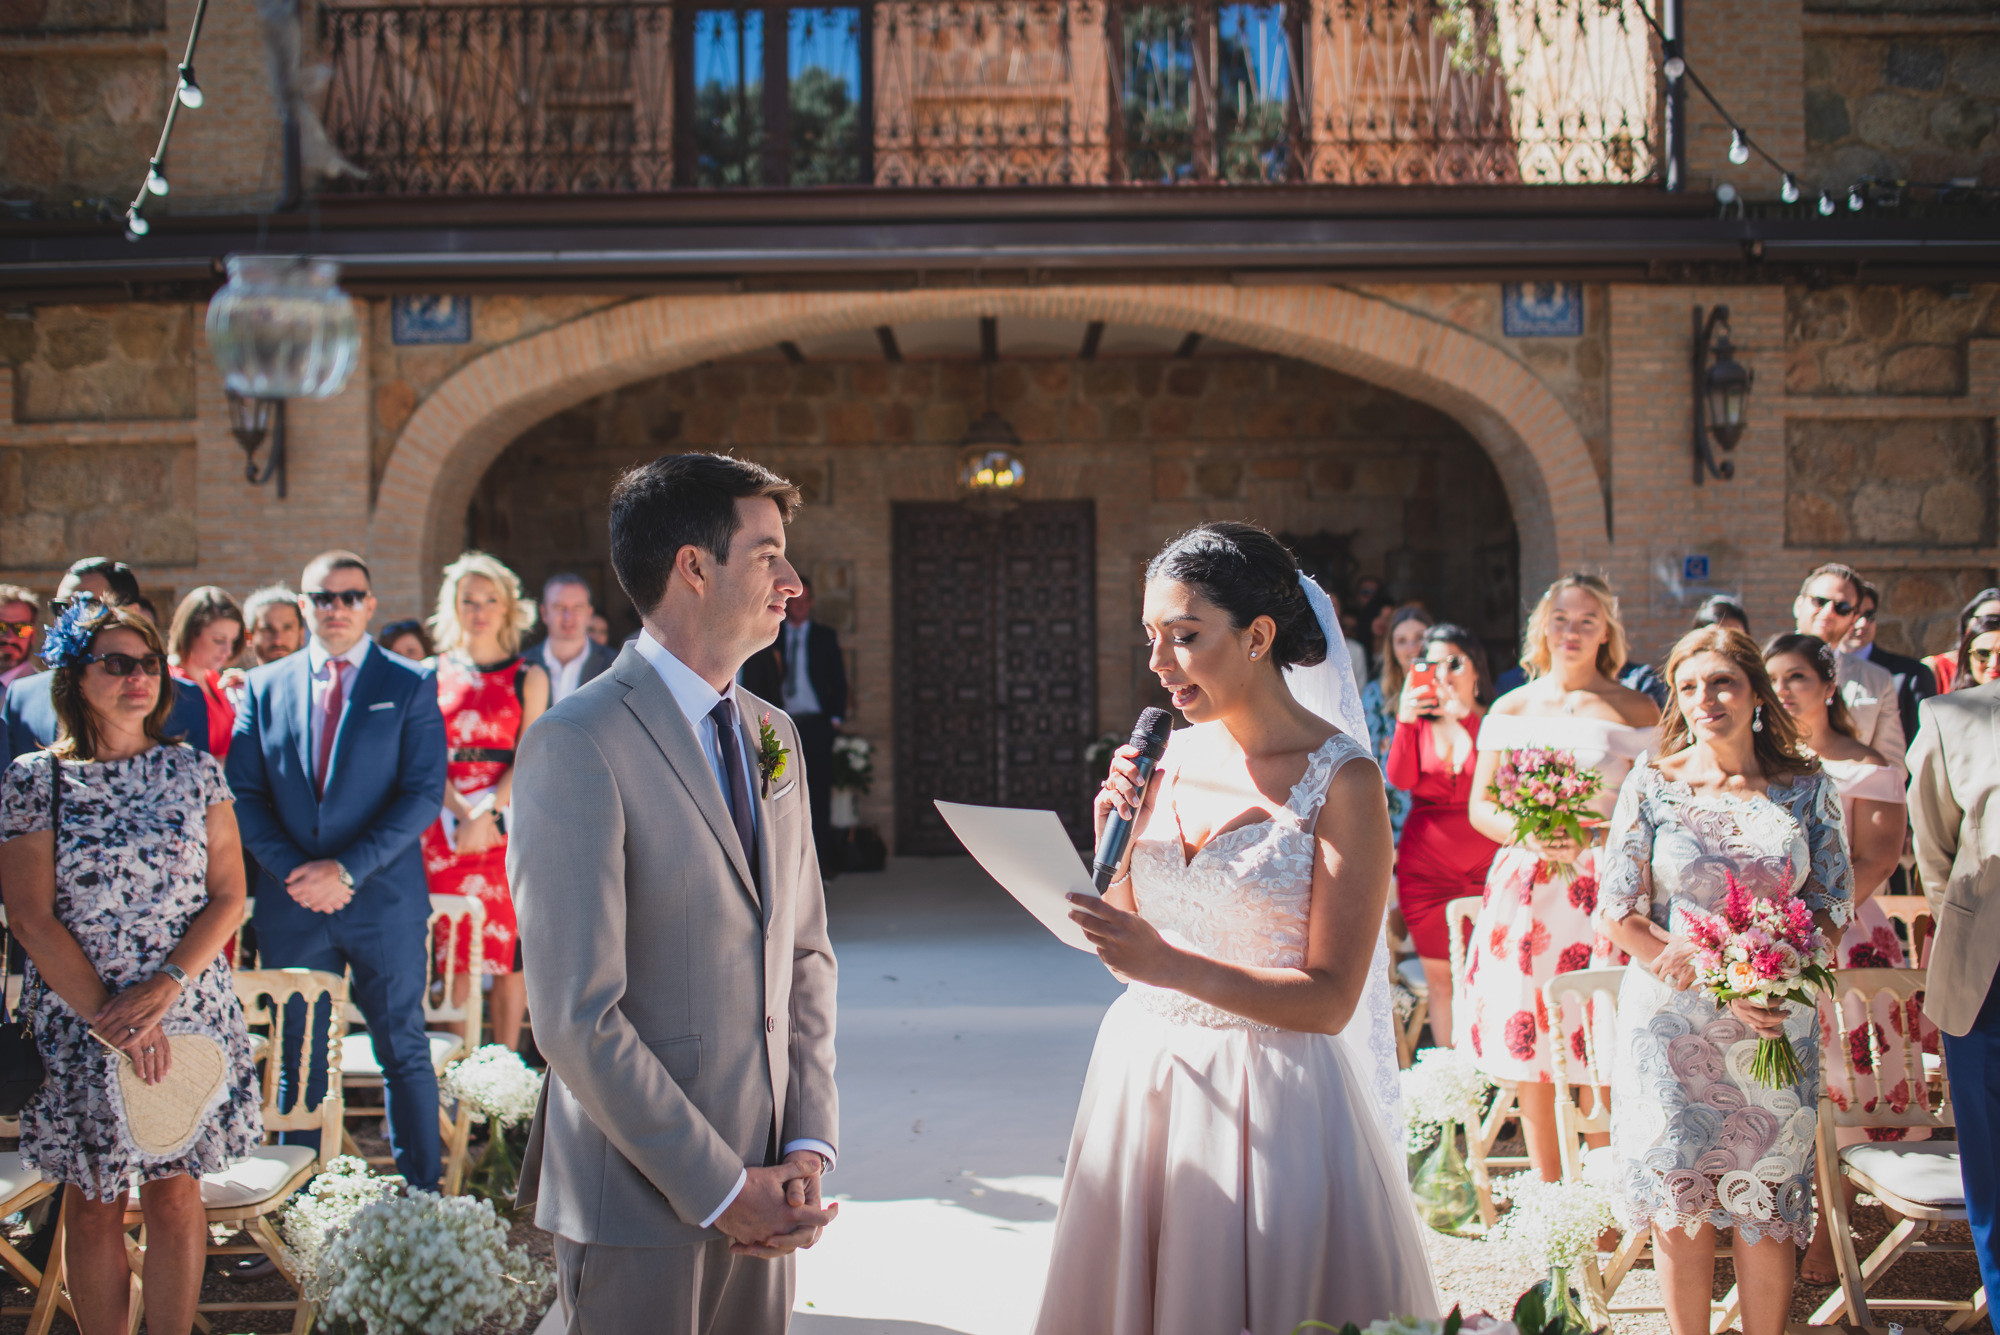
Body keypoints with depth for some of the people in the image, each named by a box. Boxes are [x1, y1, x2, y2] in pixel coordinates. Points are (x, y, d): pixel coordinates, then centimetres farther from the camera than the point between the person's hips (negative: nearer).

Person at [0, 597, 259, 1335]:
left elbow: (228, 898, 2)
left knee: (175, 1191, 4)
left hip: (186, 1014, 1)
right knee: (93, 1204, 5)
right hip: (75, 1020, -1)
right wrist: (107, 1017, -13)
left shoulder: (195, 770, 4)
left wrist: (165, 986, -12)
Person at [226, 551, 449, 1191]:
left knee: (404, 1052, 3)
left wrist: (348, 869, -15)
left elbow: (423, 793, -7)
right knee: (297, 1057, 9)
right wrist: (293, 872, -9)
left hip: (383, 900, -2)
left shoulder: (411, 685, 1)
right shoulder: (264, 686, 9)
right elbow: (245, 794, 5)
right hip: (292, 904, 3)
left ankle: (422, 1192, 12)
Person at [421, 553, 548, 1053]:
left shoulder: (528, 678, 6)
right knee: (452, 951, -2)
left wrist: (488, 812, -15)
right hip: (445, 823, 1)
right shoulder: (433, 674, 10)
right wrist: (462, 812, -12)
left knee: (510, 946, -1)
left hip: (508, 820, -1)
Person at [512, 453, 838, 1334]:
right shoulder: (577, 745, -14)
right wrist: (720, 1188, -15)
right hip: (641, 1202, -6)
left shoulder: (772, 734, 11)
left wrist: (807, 1146, 1)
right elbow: (576, 1017, -18)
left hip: (755, 1195, 7)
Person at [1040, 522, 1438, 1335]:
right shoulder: (1171, 757, 5)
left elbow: (1329, 1000, -16)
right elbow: (1126, 945, 9)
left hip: (1263, 1099, -5)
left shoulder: (1341, 779, -12)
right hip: (1142, 1076, 5)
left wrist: (1172, 966, -25)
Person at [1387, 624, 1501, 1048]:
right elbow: (1400, 779, -6)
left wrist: (1466, 719, -21)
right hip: (1426, 865, 2)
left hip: (1486, 862, -2)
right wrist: (1405, 721, -19)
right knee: (1438, 974, 5)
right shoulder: (1419, 722, 9)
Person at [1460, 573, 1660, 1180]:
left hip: (1607, 890, -2)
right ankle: (1546, 1193, 15)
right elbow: (1480, 807, 11)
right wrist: (1526, 834, -9)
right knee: (1528, 1043, 2)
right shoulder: (1511, 709, 12)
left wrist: (1594, 835, -13)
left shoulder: (1637, 711, 7)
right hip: (1527, 889, 2)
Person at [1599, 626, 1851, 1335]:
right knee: (1680, 1208, 3)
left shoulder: (1807, 786, 1)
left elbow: (1833, 910, 1)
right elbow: (1620, 915, -3)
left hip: (1776, 1029, 1)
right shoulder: (1652, 785, -2)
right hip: (1671, 1024, -1)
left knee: (1766, 1210, 5)